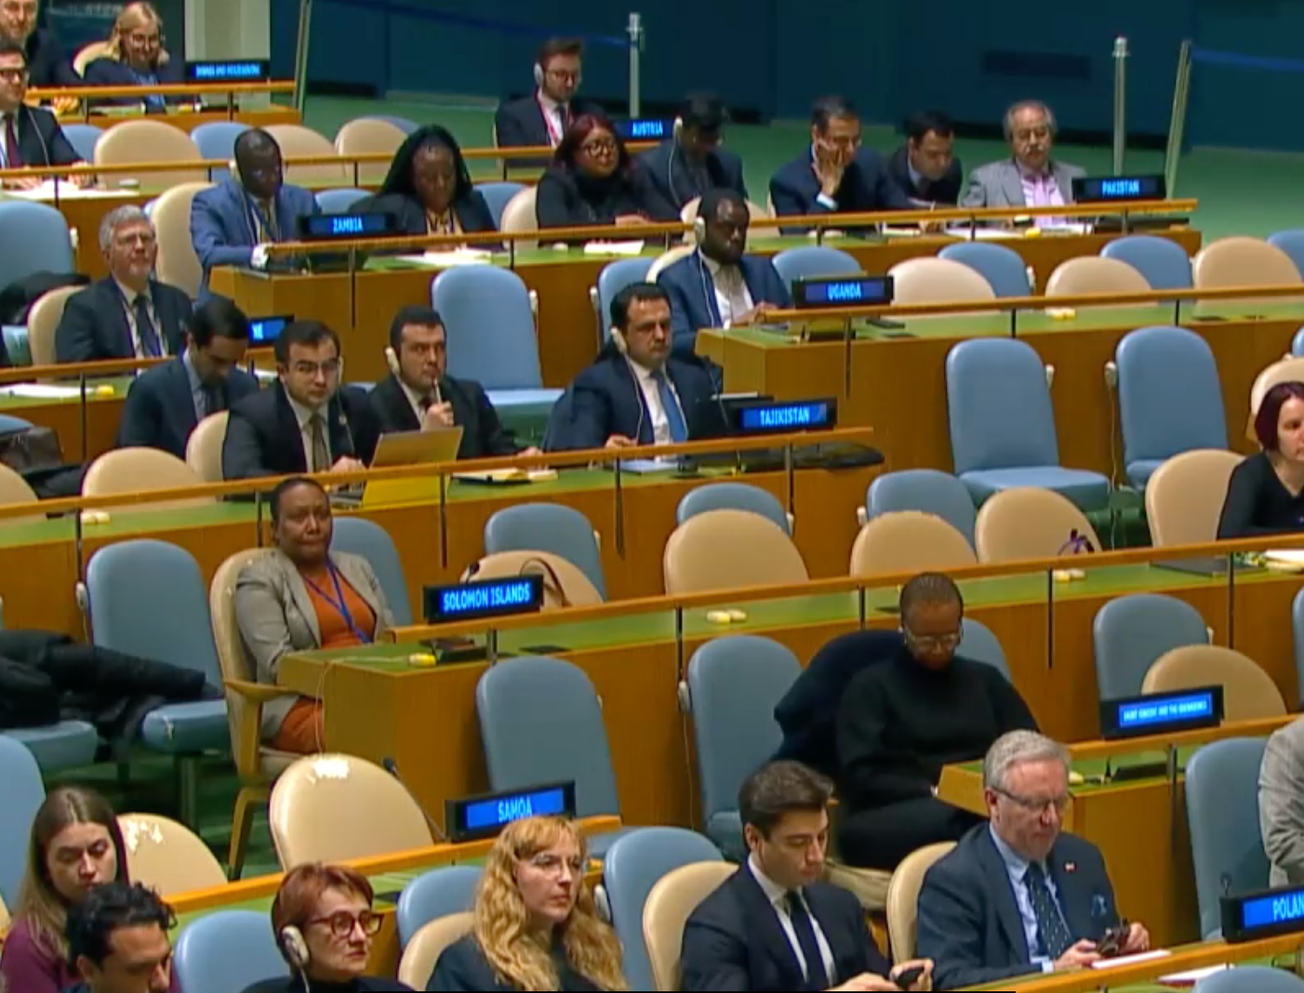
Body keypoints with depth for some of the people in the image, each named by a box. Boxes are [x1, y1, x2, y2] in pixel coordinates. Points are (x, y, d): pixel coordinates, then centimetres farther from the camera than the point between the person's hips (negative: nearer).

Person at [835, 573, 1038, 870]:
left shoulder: (985, 679, 24)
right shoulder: (871, 687, 11)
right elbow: (859, 776, -1)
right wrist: (931, 793, -14)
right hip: (893, 817, -4)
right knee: (956, 823, -40)